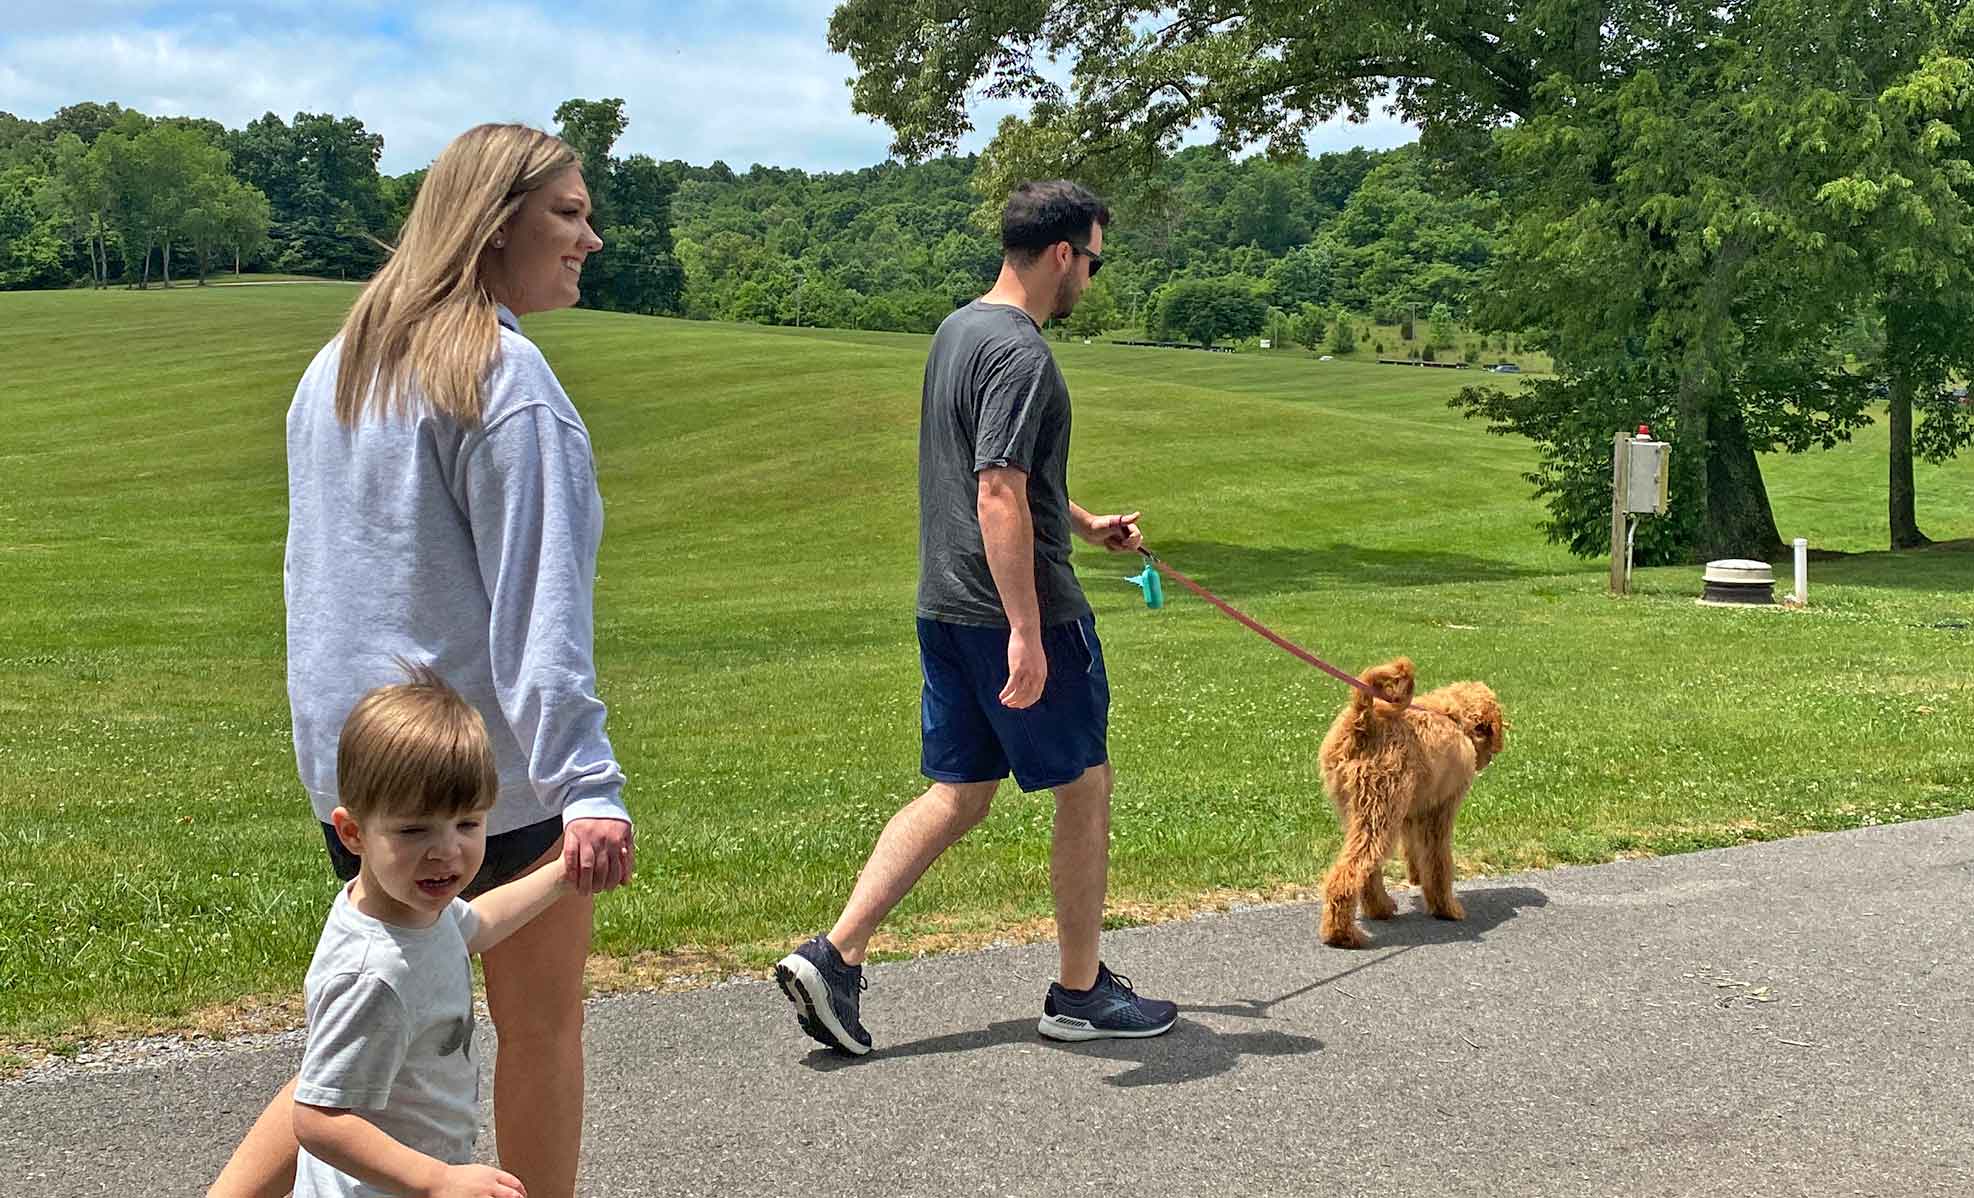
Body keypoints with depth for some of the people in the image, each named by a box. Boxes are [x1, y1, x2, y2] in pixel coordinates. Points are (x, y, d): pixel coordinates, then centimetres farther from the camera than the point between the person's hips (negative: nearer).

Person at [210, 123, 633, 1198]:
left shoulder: (337, 366, 12)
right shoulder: (505, 377, -14)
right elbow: (537, 602, -22)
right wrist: (587, 784, -25)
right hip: (497, 766, -7)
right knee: (540, 1025, 10)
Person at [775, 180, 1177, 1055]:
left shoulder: (957, 331, 14)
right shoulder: (1020, 353, -17)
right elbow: (999, 498, -25)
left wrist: (1087, 525, 34)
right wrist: (1025, 632, -26)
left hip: (946, 610, 9)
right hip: (1018, 612, -9)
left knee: (958, 795, 14)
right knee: (1085, 788, 7)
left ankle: (833, 957, 6)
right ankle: (1081, 993, 19)